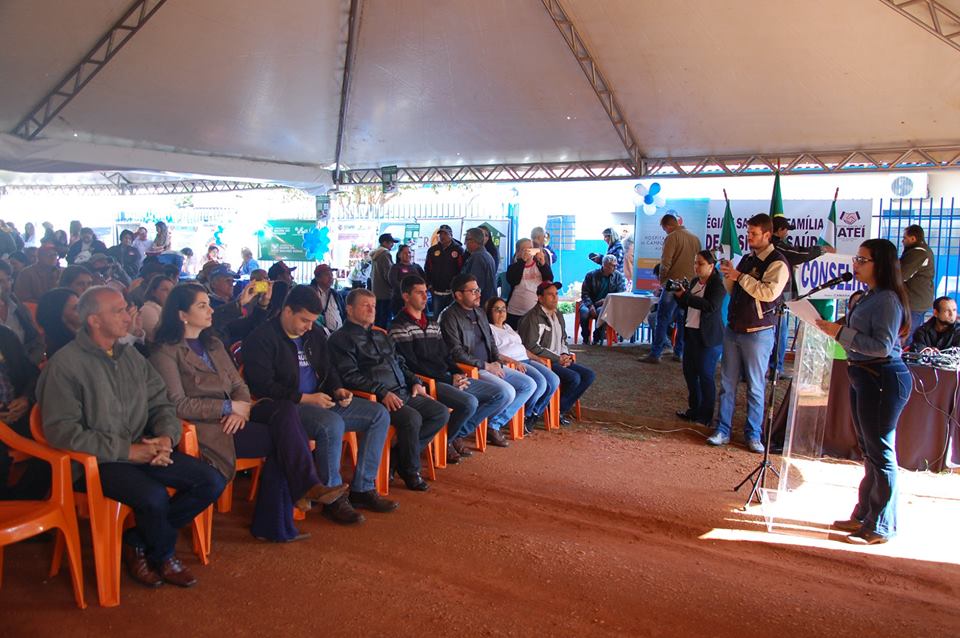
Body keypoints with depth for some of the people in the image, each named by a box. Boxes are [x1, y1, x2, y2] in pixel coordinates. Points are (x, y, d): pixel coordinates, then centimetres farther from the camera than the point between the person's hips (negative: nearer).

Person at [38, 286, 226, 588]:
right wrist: (125, 450, -20)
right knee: (154, 496, -32)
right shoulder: (65, 364, -9)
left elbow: (162, 403, 13)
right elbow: (60, 430, -16)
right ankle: (163, 554, 2)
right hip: (98, 460, -6)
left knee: (211, 482, -9)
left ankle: (138, 541, 6)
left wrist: (166, 437, -10)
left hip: (142, 448, 7)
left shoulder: (130, 355, 11)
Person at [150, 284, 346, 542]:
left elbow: (239, 384, 15)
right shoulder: (166, 353, -2)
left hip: (232, 416, 7)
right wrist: (230, 407, -15)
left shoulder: (213, 344, 21)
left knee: (285, 409, -22)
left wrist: (242, 408, -8)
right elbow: (178, 405, -12)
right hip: (205, 426, -7)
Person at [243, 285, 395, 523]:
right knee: (332, 424, -37)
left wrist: (338, 389, 2)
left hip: (321, 401, 8)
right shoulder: (262, 338, -9)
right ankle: (334, 499, -19)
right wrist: (306, 398, -19)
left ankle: (363, 489, -3)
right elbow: (263, 387, -16)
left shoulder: (315, 334, 14)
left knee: (379, 414, -4)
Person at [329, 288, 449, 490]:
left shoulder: (380, 335, 25)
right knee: (412, 418, -32)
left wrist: (415, 382, 12)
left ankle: (397, 455, -3)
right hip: (376, 398, -9)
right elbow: (350, 375, -12)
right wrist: (382, 392, -21)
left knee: (441, 413, -7)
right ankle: (410, 471, -9)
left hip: (404, 393, 9)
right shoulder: (341, 339, -1)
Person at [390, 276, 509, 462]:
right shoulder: (400, 326, -6)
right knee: (469, 402, -33)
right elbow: (412, 365, -13)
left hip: (448, 378, 9)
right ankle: (445, 441, -6)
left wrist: (458, 374, 0)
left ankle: (459, 434, 4)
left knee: (500, 395, -1)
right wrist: (449, 380, -15)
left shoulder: (432, 323, 20)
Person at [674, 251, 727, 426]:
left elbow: (711, 306, -26)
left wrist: (685, 296, -24)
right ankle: (694, 409, 26)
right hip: (690, 332, 8)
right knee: (689, 372, 12)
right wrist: (678, 294, 1)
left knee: (706, 376, -1)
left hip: (709, 337, -8)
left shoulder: (718, 283, -12)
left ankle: (706, 416, 9)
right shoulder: (695, 282, 13)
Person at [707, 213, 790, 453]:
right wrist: (727, 275, -1)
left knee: (755, 386, 4)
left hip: (758, 332, -7)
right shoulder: (747, 259, 13)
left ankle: (753, 434, 15)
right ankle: (722, 430, 16)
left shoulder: (777, 263, -10)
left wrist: (739, 276, -19)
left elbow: (769, 292, -25)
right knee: (727, 383, 8)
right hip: (733, 329, 7)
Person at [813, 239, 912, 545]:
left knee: (880, 453, -1)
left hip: (883, 380, -10)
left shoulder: (887, 299, -17)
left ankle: (881, 527, 9)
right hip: (864, 377, 10)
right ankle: (865, 516, 30)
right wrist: (838, 327, 2)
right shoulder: (869, 297, 12)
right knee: (869, 451, 18)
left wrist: (841, 333, -23)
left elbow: (883, 346, -24)